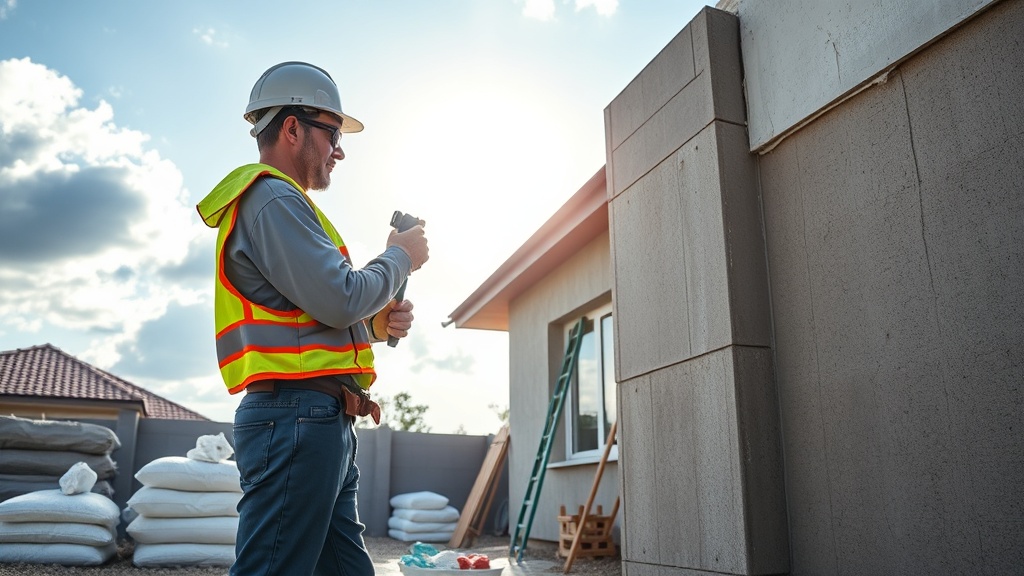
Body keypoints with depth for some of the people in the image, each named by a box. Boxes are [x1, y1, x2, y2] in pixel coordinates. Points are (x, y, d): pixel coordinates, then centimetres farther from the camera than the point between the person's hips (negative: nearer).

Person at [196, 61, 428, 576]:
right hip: (297, 416, -11)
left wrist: (377, 325, 7)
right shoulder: (273, 198, -8)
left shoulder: (280, 202, 25)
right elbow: (341, 298, -18)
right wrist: (400, 257, 0)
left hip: (319, 421, 11)